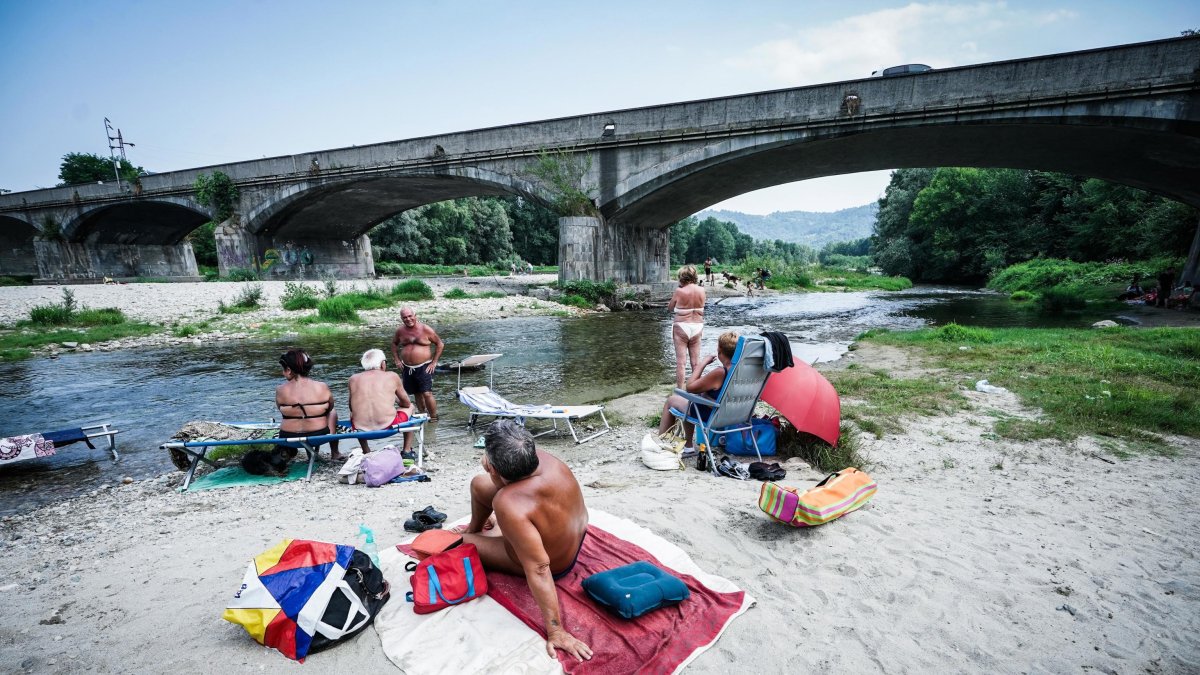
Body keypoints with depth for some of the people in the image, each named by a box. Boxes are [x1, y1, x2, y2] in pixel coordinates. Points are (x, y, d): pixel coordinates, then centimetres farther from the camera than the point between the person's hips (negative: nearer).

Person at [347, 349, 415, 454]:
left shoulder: (354, 378, 8)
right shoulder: (392, 376, 4)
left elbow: (352, 407, 19)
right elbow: (406, 403, 13)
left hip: (361, 429, 3)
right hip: (388, 426, -3)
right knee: (410, 407, 27)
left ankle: (366, 453, 36)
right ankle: (407, 452, 27)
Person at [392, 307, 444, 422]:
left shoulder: (425, 329, -7)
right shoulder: (400, 331, 5)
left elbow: (440, 344, 0)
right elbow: (394, 343, 24)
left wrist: (434, 362, -4)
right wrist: (397, 360, 12)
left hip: (424, 367, -4)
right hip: (407, 368, 4)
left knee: (427, 393, -12)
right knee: (416, 394, 13)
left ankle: (434, 418, 0)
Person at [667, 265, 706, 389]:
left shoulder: (679, 291, -14)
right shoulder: (702, 290, -2)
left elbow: (669, 308, -3)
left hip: (681, 327, -4)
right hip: (697, 326, 4)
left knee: (680, 361, 1)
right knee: (696, 361, 13)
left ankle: (680, 388, 4)